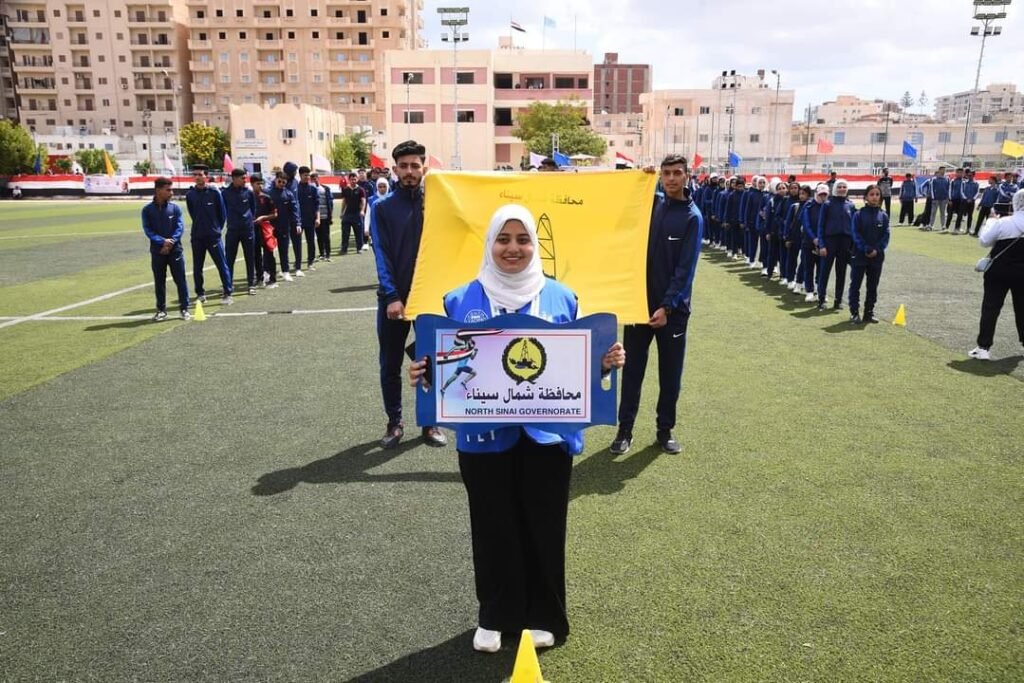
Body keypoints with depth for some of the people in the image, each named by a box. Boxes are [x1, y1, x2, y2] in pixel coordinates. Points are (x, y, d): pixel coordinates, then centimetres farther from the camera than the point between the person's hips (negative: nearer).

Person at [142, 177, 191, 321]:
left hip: (175, 250, 0)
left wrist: (171, 242, -17)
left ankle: (185, 308, 10)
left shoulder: (175, 208, 1)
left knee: (181, 280, 1)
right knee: (159, 281, 8)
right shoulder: (147, 210, -1)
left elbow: (180, 228, -4)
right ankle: (161, 310, 18)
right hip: (157, 251, 0)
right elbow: (148, 230, -6)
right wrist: (162, 241, -20)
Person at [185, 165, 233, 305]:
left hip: (214, 235, -3)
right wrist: (200, 226, 14)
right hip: (197, 236, 3)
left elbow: (222, 213, 1)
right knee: (197, 267, 8)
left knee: (222, 265, -3)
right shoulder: (190, 195, 3)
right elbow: (192, 214, 15)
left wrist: (217, 228, 6)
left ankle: (228, 294, 1)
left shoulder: (215, 192, -5)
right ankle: (200, 294, 19)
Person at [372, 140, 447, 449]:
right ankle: (394, 422, 22)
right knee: (390, 364, 7)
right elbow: (382, 254, -5)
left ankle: (431, 422, 21)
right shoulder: (384, 207, 0)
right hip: (393, 298, 0)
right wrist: (392, 296, -15)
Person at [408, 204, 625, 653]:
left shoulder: (560, 298, 1)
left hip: (546, 433, 0)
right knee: (493, 527, 12)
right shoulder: (461, 300, -1)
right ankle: (494, 616, 35)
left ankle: (543, 616, 34)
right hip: (485, 436, 0)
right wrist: (424, 373, -17)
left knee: (543, 526, 12)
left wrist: (606, 361, -13)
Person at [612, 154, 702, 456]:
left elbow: (686, 269, -11)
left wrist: (667, 306, -18)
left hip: (673, 308, -2)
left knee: (670, 372, 9)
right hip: (640, 300, 3)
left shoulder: (692, 217, -6)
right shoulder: (650, 205, 5)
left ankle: (665, 429, 23)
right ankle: (625, 429, 16)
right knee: (633, 368, 6)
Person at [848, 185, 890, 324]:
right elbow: (855, 234, -8)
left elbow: (886, 235, 2)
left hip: (877, 256, 3)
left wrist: (877, 250, -12)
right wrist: (866, 249, -15)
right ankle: (854, 312, 5)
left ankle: (869, 312, 18)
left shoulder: (883, 216, 4)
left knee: (873, 285, 9)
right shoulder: (859, 214, -4)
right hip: (859, 255, -3)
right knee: (855, 284, -1)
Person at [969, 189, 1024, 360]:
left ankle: (984, 347, -8)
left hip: (999, 271, -3)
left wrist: (989, 223, 9)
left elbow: (984, 241, -6)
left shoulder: (1003, 223, -14)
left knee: (990, 308, -2)